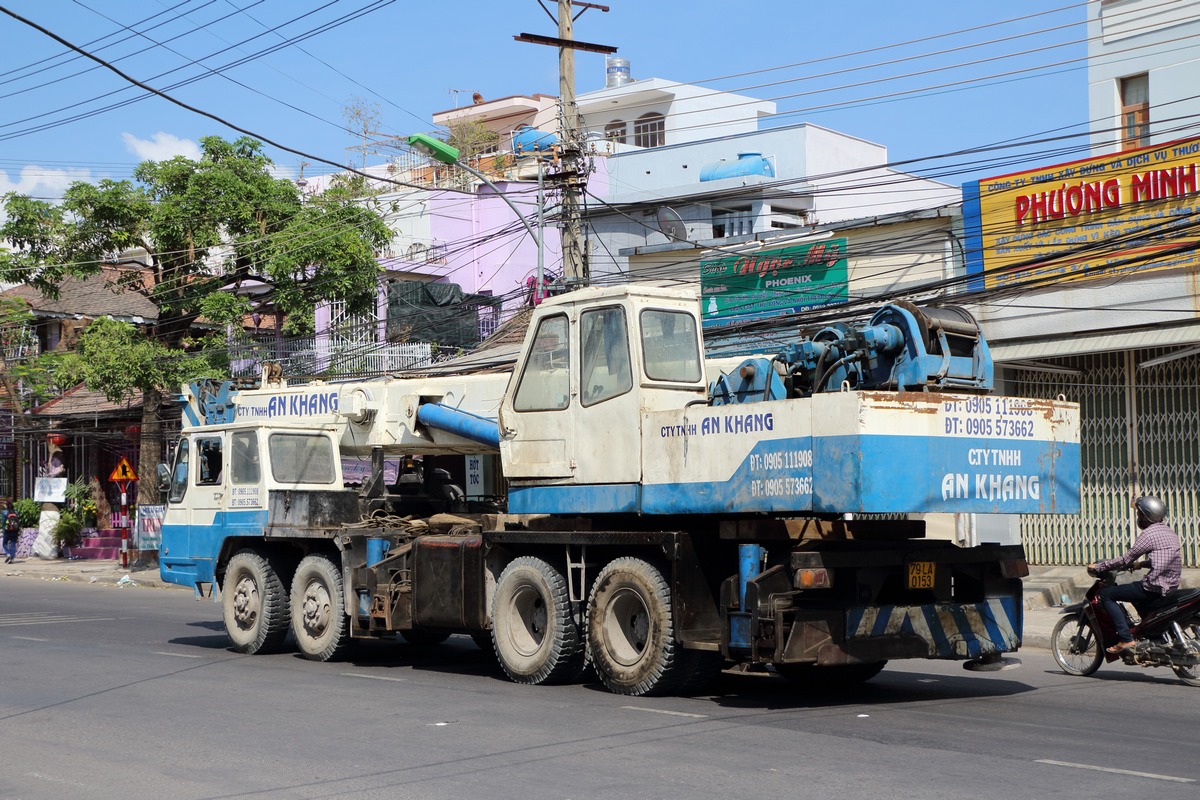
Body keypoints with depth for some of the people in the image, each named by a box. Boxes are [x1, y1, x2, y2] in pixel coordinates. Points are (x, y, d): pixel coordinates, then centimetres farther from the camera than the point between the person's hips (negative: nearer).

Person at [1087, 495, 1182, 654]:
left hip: (1155, 587, -10)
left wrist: (1098, 567, -4)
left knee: (1106, 594, -6)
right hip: (1171, 586, 10)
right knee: (1135, 595, 38)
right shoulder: (1169, 532, 14)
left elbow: (1126, 560, -12)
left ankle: (1125, 639, -14)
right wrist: (1140, 564, 35)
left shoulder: (1149, 534, -14)